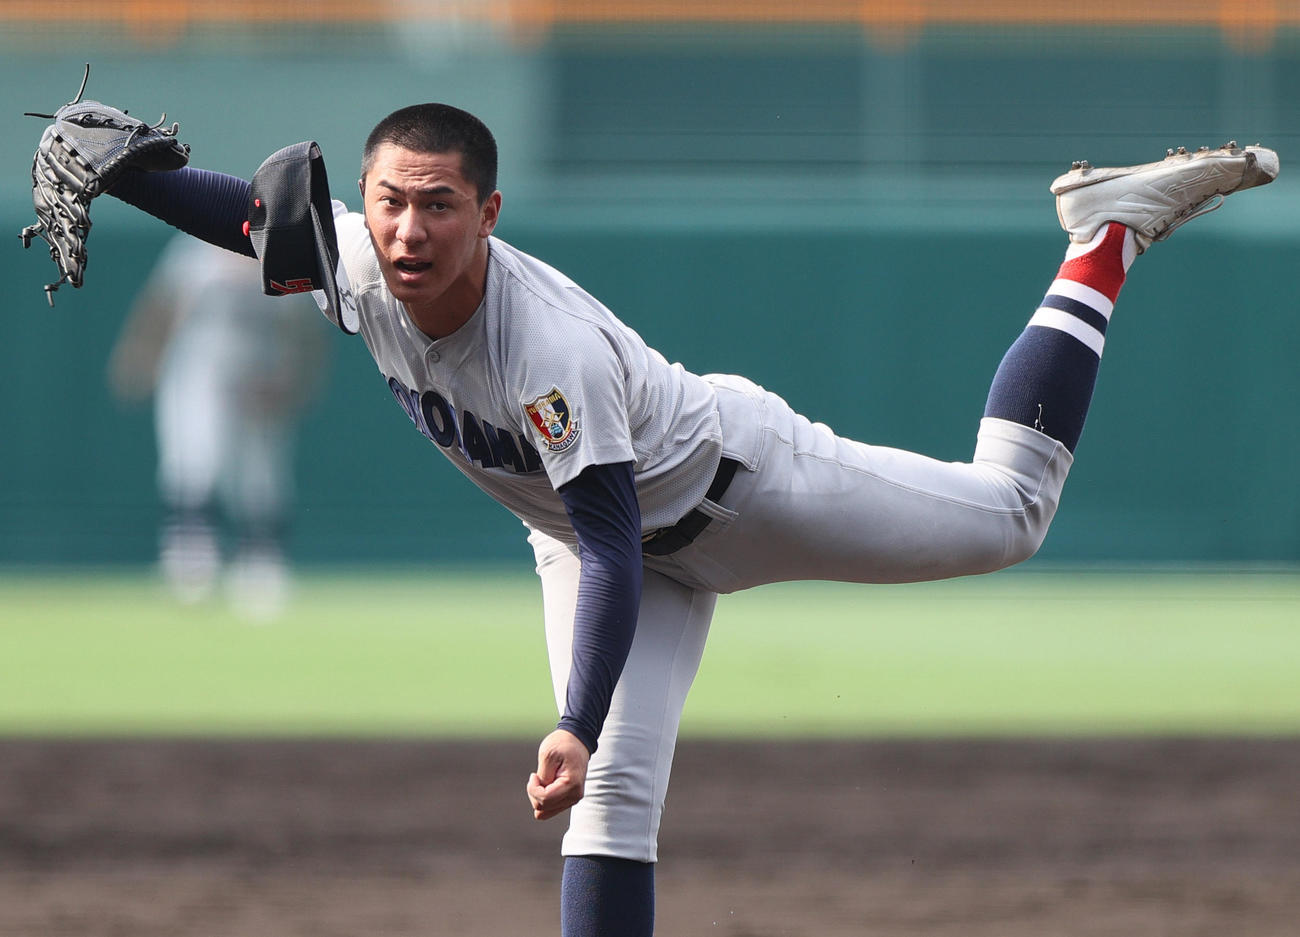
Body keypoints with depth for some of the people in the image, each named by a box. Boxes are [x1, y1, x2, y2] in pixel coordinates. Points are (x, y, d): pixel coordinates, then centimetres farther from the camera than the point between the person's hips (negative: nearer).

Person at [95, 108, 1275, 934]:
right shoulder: (357, 262, -24)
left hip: (728, 477, -6)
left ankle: (1107, 238, 22)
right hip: (593, 525, 6)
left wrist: (577, 726, -53)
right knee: (612, 791, -7)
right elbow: (249, 210, -4)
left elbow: (610, 549, -44)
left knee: (1009, 511, 8)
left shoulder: (550, 347, -43)